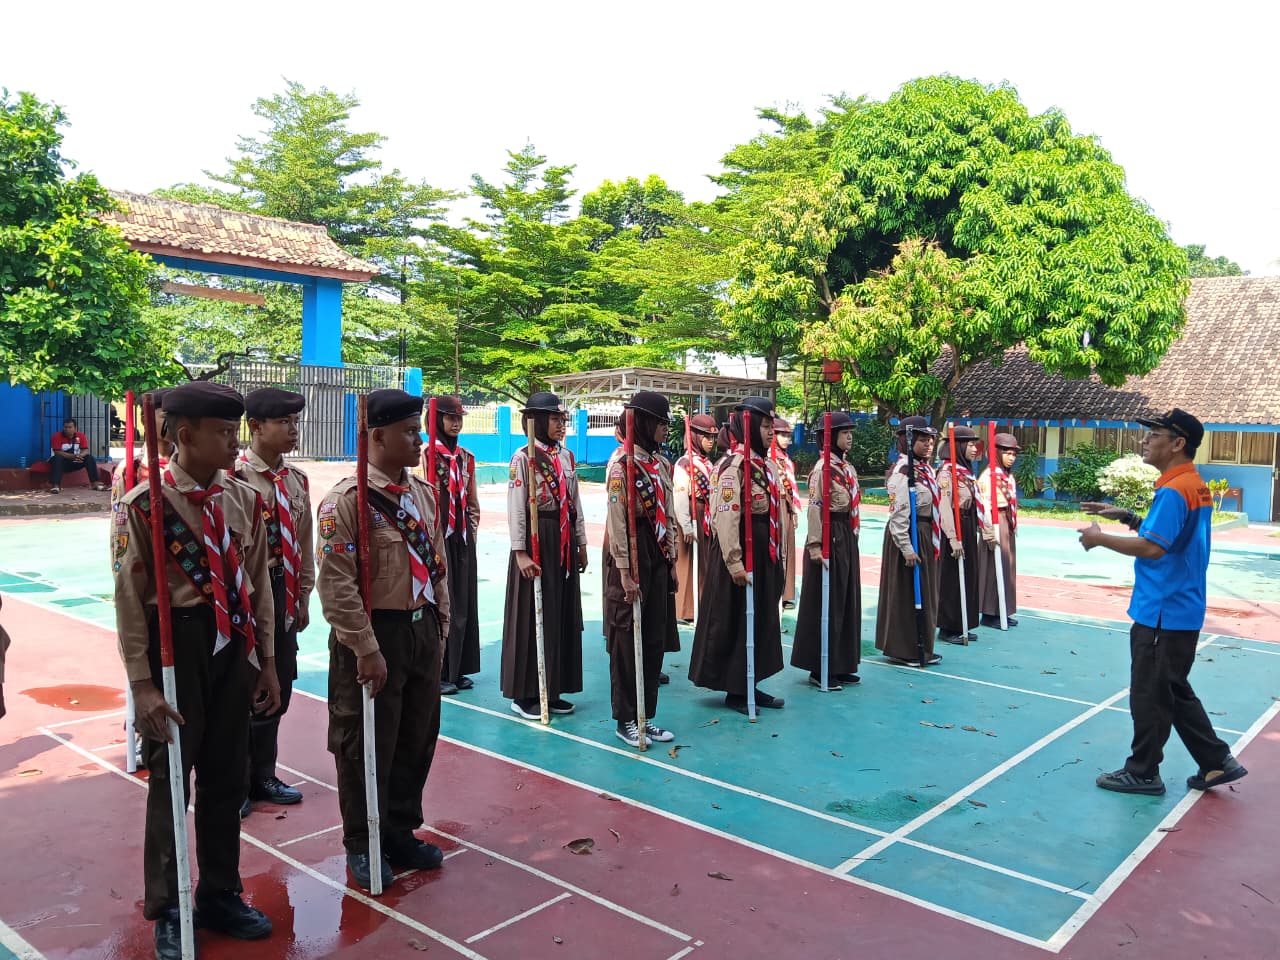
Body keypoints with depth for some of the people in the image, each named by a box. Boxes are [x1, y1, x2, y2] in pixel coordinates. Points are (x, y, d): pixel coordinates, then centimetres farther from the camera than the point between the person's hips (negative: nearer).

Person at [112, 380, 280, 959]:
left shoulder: (245, 501, 2)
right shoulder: (143, 505, -13)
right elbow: (129, 601, -12)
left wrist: (267, 662, 9)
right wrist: (142, 685, -13)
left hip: (234, 650, 5)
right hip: (176, 649, -4)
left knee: (227, 779, 16)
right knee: (171, 784, 9)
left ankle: (221, 895, 35)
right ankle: (166, 912, 29)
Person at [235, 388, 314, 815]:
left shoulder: (296, 480, 7)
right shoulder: (234, 476, -14)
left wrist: (302, 595, 13)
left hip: (284, 594, 7)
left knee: (278, 690, 15)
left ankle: (262, 774, 32)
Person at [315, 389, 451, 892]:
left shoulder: (423, 494, 7)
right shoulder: (346, 500, -16)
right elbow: (336, 586, -19)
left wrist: (439, 626, 11)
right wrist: (367, 651, -19)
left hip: (422, 629, 7)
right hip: (373, 634, -7)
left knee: (417, 740, 17)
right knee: (367, 747, 8)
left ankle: (401, 832, 37)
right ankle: (362, 846, 28)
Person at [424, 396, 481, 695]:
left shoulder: (466, 457, 12)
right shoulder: (427, 454, -8)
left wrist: (471, 531, 11)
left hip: (462, 538, 6)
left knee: (463, 602, 10)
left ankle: (457, 669, 20)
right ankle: (437, 673, 8)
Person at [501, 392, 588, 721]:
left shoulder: (567, 457, 11)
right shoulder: (523, 457, -8)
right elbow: (515, 508, -12)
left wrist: (581, 543, 13)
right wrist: (520, 552, -17)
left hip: (564, 542, 7)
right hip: (536, 540, -7)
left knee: (564, 615, 10)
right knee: (533, 615, -1)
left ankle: (554, 689, 22)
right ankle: (524, 694, 9)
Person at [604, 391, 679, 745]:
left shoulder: (661, 463, 11)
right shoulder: (622, 463, -12)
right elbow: (617, 521, -15)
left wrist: (671, 559, 12)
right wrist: (625, 571, -17)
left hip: (657, 554, 8)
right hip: (630, 552, -7)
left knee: (655, 638, 11)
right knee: (626, 640, 3)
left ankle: (647, 716, 23)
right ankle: (625, 720, 15)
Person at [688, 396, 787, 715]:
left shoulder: (766, 465, 12)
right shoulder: (734, 465, -15)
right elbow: (726, 516, -21)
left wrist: (780, 555, 16)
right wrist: (735, 562, -23)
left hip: (765, 551, 9)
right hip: (741, 549, -9)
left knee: (763, 619, 14)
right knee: (734, 621, 2)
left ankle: (751, 685, 26)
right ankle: (734, 691, 13)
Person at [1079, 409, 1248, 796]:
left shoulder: (1173, 491, -20)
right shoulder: (1196, 487, 11)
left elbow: (1152, 547, -27)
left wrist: (1100, 539, -16)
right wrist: (1128, 517, 11)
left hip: (1162, 614, -10)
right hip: (1181, 610, 10)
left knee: (1150, 694, 3)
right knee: (1174, 692, 20)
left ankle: (1142, 772, 15)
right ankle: (1217, 762, 25)